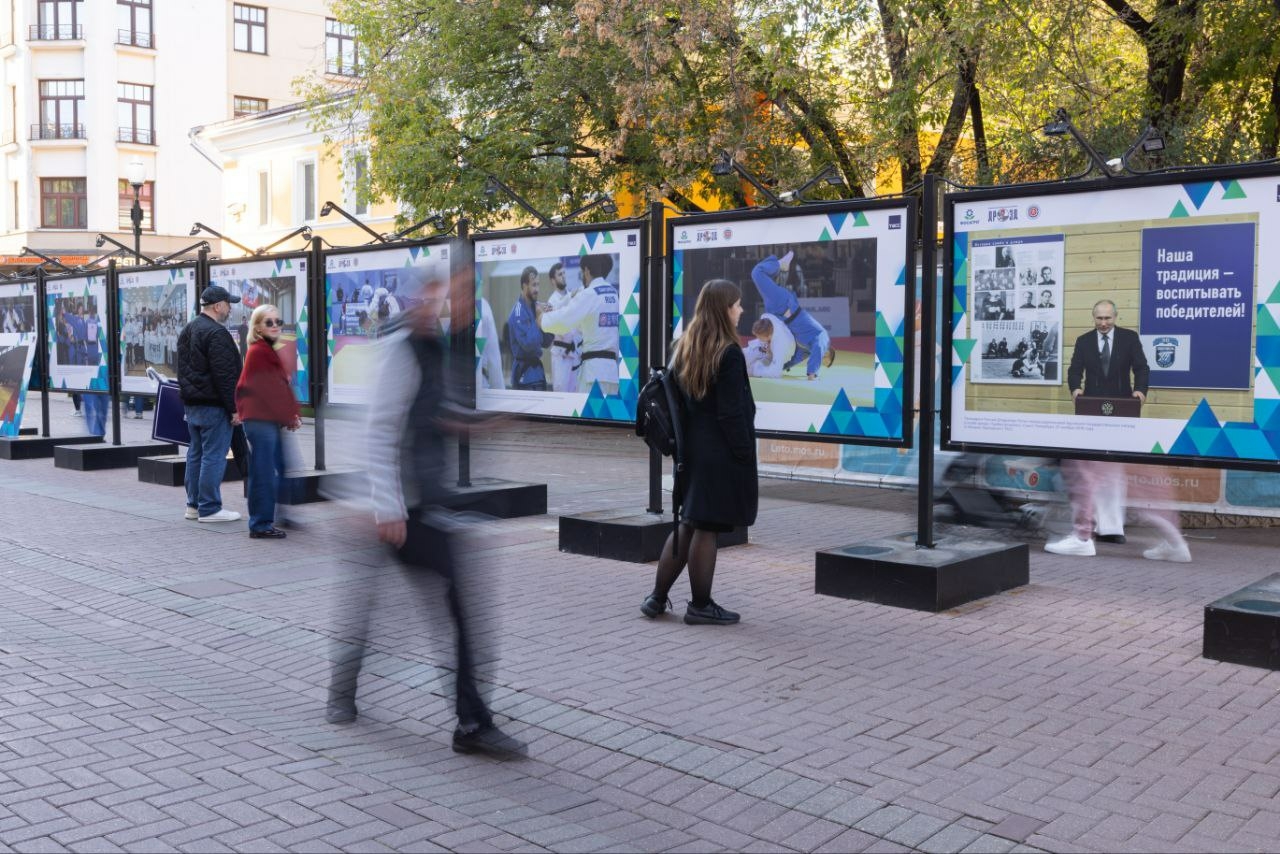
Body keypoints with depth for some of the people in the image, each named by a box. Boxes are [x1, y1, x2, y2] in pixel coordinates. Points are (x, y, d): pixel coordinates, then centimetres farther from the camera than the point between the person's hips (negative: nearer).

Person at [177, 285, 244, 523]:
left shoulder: (187, 331, 15)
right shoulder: (216, 333, -17)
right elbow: (225, 376, -20)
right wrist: (234, 408, -17)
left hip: (191, 403, 10)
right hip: (213, 405, -10)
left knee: (196, 452, 15)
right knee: (214, 455, -6)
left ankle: (193, 504, 21)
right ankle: (209, 508, -4)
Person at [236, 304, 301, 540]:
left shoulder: (268, 351, 18)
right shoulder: (259, 351, -12)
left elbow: (280, 386, 14)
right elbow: (274, 389, -14)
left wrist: (291, 415, 2)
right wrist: (291, 417, -6)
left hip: (269, 421, 10)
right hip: (261, 421, -10)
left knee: (275, 472, 15)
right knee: (264, 474, -5)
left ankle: (263, 522, 24)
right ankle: (261, 525, 1)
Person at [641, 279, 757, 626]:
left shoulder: (684, 349, 9)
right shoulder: (728, 354, -15)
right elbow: (732, 413, -17)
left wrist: (681, 443, 17)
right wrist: (745, 456, -11)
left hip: (691, 451, 8)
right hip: (720, 455, -8)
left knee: (688, 525, 17)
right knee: (707, 529, 0)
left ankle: (658, 597, 21)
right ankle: (700, 606, 10)